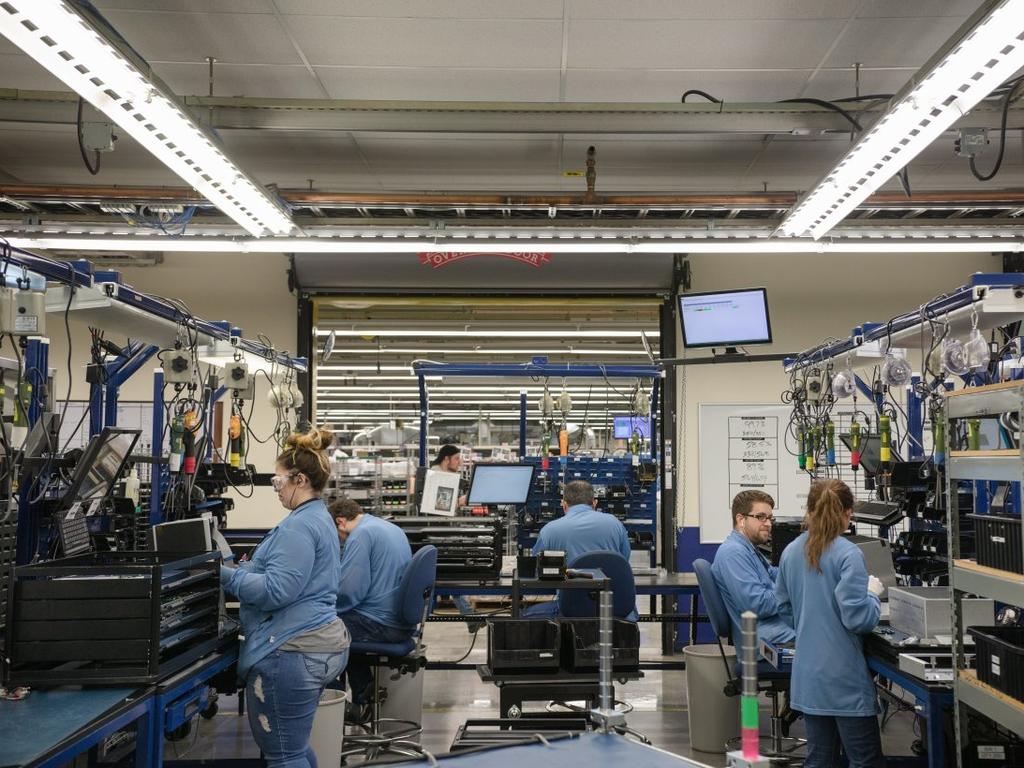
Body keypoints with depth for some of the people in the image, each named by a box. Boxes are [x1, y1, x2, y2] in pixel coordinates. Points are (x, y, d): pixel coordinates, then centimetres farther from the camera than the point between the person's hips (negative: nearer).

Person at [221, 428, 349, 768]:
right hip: (318, 643, 11)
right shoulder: (319, 517, 16)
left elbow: (276, 590, -23)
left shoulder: (299, 526, -18)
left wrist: (225, 576, -15)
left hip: (293, 651, -11)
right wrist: (241, 569, 18)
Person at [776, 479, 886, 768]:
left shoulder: (791, 552, 4)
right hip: (843, 677, -6)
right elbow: (857, 619, -19)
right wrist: (873, 593, -2)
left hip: (807, 674, 7)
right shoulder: (848, 555, -16)